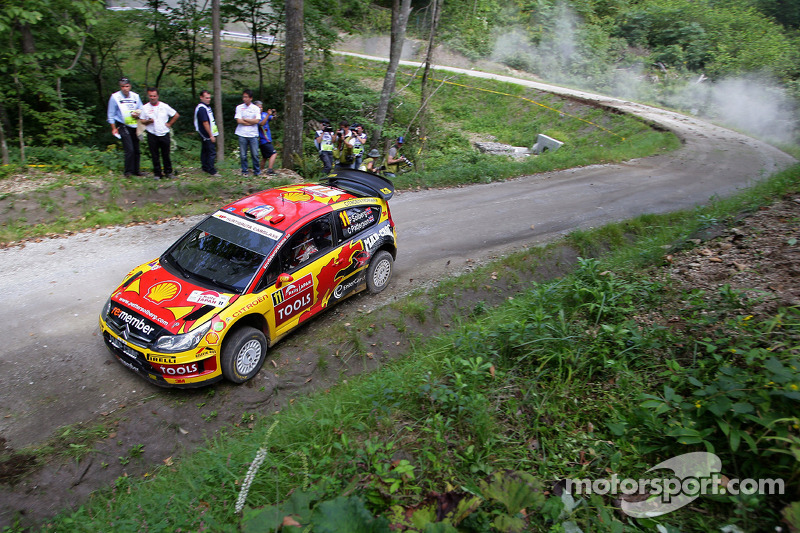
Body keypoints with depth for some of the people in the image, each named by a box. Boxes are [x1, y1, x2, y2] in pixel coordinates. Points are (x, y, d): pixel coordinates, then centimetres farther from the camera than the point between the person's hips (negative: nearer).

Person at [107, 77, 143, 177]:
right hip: (123, 126, -5)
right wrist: (114, 128, -1)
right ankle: (128, 171, -6)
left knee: (136, 150, 9)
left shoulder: (135, 96, 9)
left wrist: (138, 114, -7)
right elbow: (111, 114, 2)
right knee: (129, 149, -16)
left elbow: (141, 110, 17)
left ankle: (136, 170, 21)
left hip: (134, 126, 5)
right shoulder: (115, 97, -2)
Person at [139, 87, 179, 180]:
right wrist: (148, 121, -13)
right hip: (152, 135, 0)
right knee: (155, 155, 3)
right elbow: (142, 121, 8)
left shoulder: (164, 106, 3)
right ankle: (157, 173, 11)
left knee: (166, 154, 4)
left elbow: (176, 115, 10)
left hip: (164, 134, 0)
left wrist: (169, 124, 4)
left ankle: (168, 172, 16)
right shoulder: (145, 108, 3)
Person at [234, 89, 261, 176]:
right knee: (243, 155, 2)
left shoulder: (256, 108, 6)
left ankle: (257, 171, 14)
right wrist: (251, 122, -5)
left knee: (255, 154, 0)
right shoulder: (239, 107, 6)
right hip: (242, 134, 0)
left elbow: (257, 121, -8)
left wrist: (245, 119, -4)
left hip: (253, 134, 0)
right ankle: (244, 171, 13)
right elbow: (239, 121, -4)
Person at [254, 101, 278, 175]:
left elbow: (272, 119, 2)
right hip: (263, 140, -9)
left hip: (267, 139, 9)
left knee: (265, 157, 15)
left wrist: (274, 115, -20)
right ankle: (270, 170, -23)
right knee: (274, 153, -18)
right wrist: (268, 115, -32)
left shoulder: (264, 114, 10)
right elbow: (261, 124, -26)